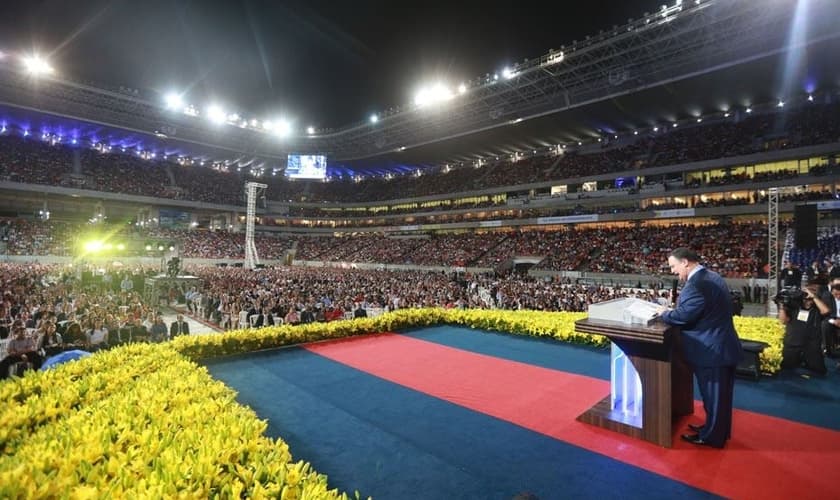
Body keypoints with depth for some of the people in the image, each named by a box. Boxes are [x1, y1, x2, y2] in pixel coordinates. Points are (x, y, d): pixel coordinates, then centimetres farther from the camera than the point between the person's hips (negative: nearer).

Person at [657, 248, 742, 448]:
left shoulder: (696, 284, -27)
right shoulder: (712, 276, 8)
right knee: (721, 394, 23)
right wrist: (672, 309, 3)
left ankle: (712, 436, 24)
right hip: (723, 345, 10)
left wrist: (664, 313, -7)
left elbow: (683, 315, -26)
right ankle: (720, 430, 40)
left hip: (711, 349, -10)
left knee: (713, 395, 7)